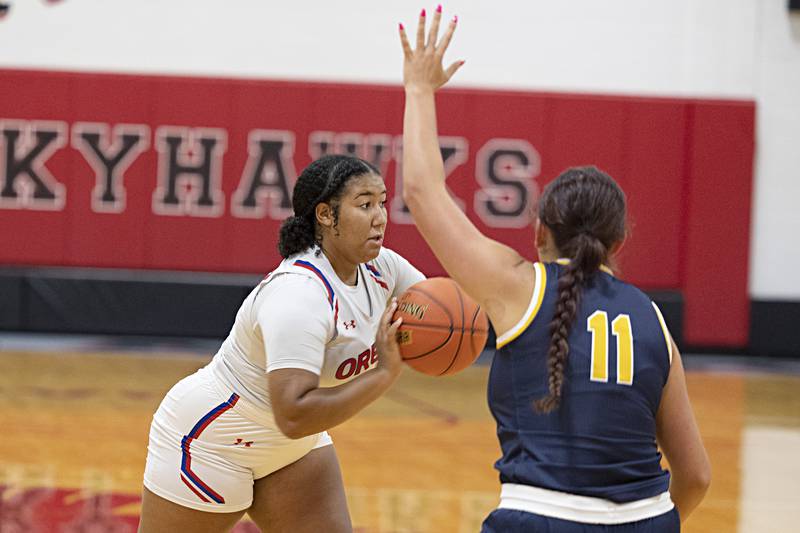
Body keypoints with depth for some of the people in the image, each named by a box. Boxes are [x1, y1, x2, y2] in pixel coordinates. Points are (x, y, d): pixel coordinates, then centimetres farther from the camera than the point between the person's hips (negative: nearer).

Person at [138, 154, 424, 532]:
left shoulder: (380, 268, -10)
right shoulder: (298, 294, -35)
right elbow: (293, 416, -42)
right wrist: (383, 374, -38)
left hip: (290, 450, 8)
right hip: (210, 441, -8)